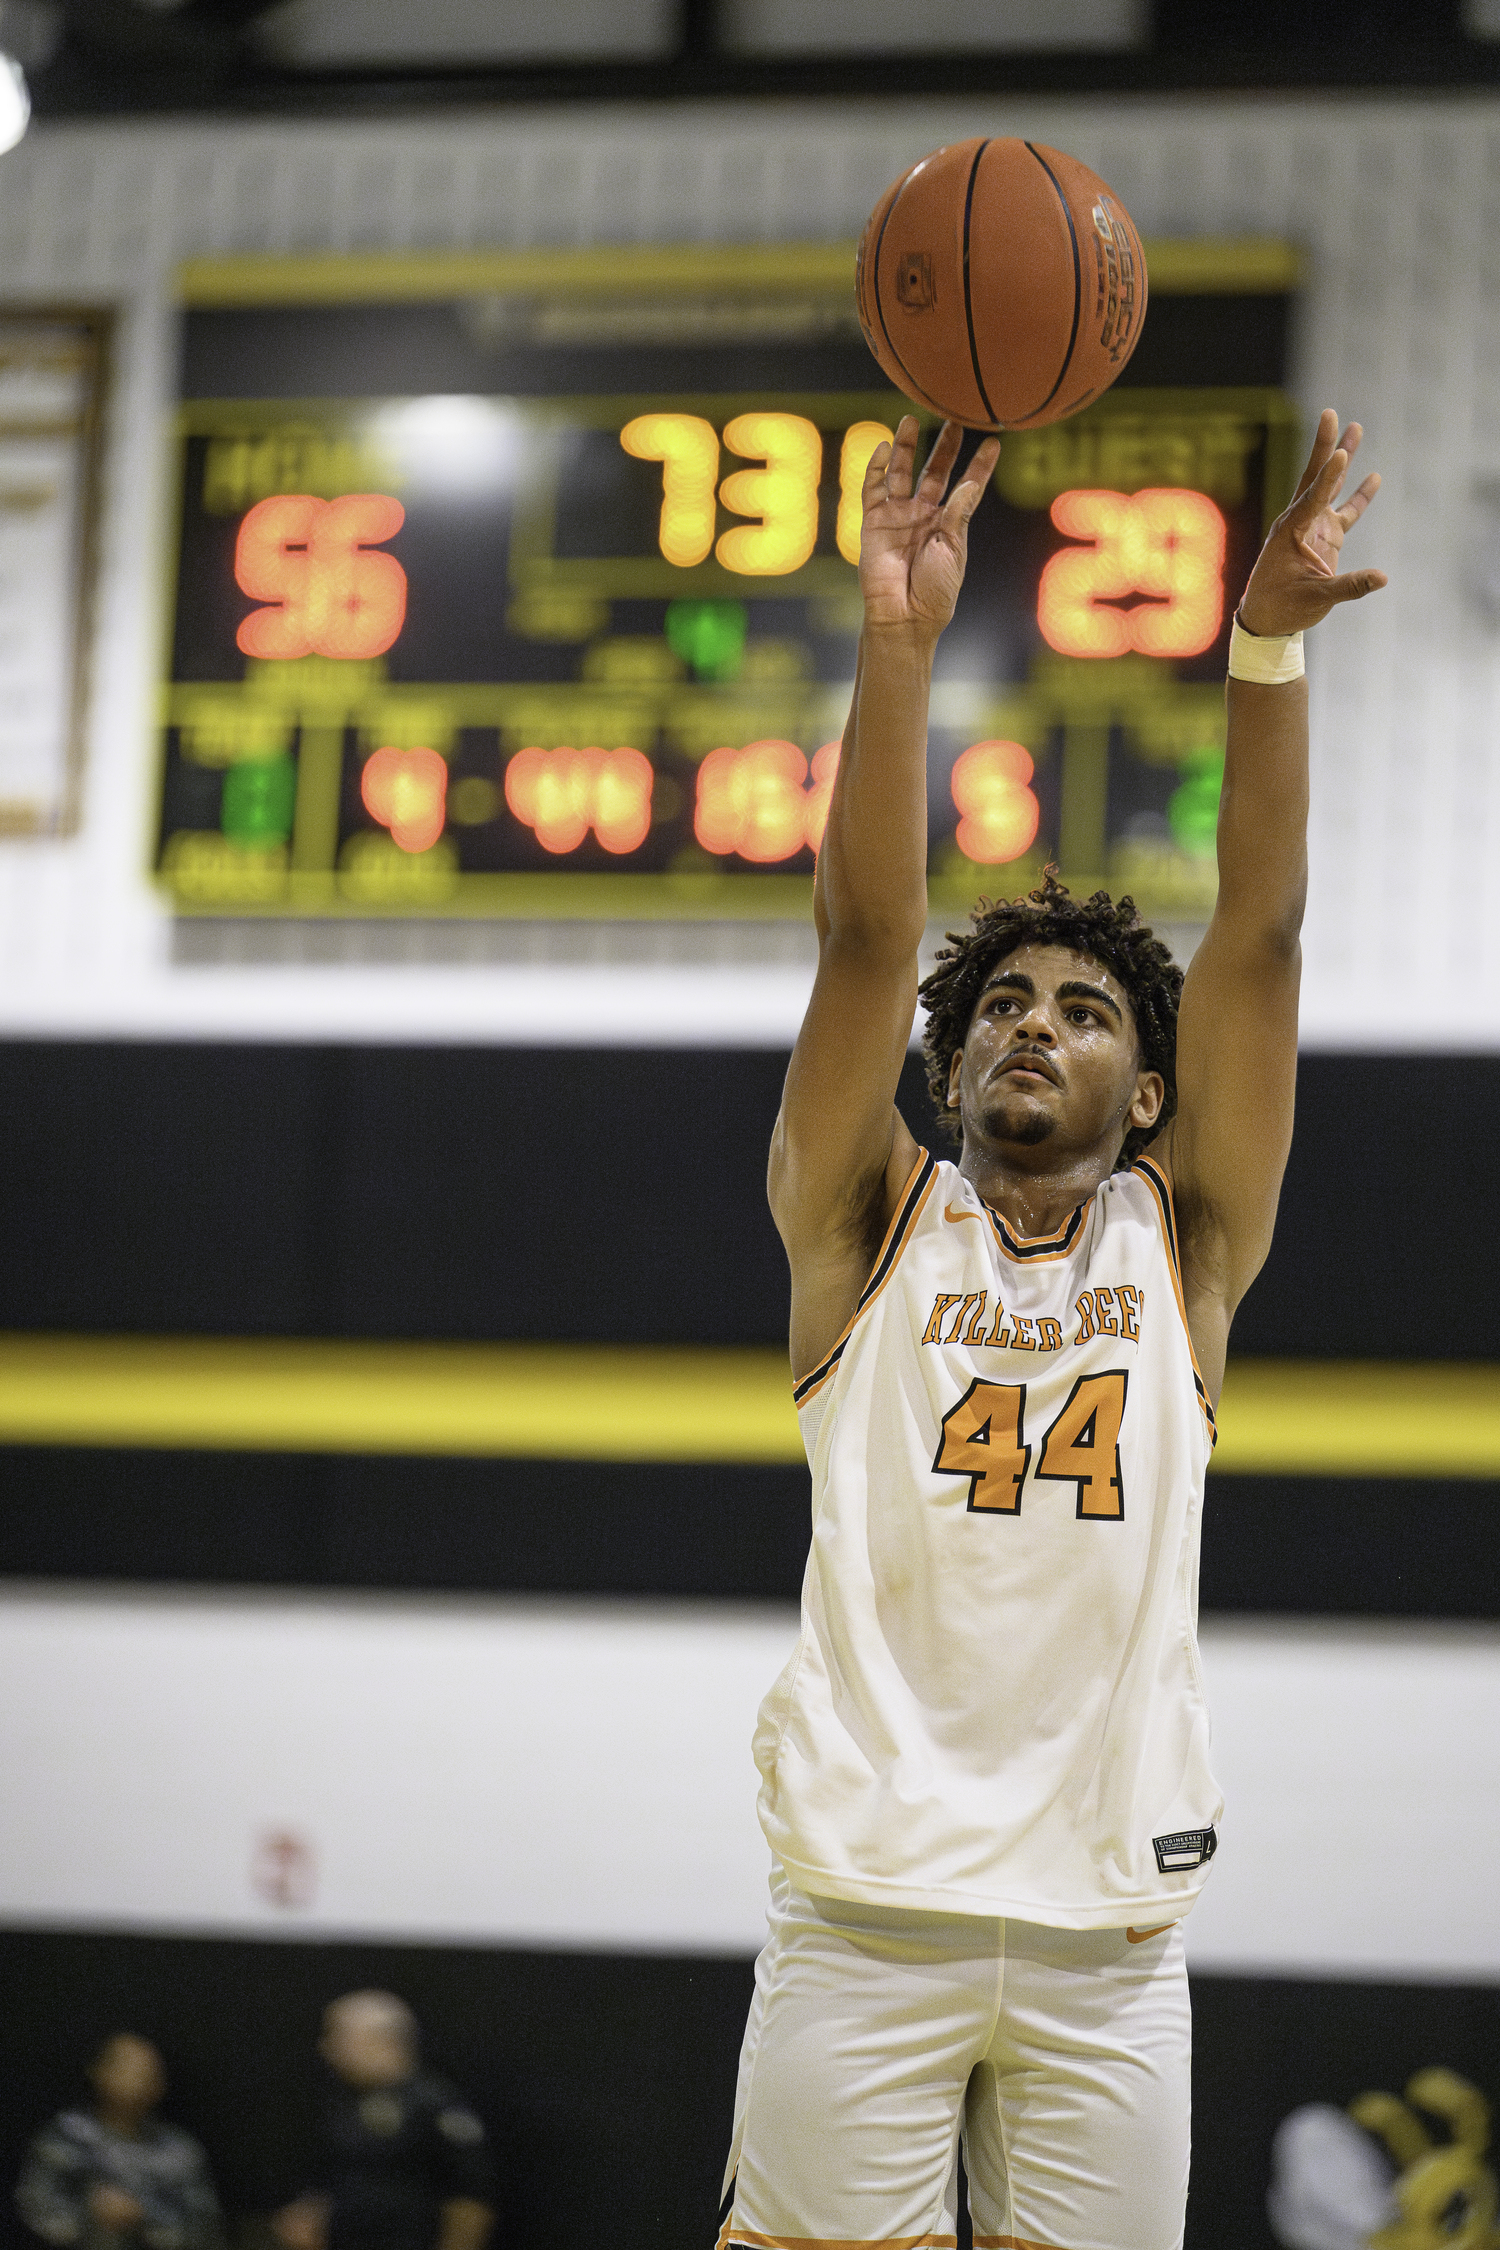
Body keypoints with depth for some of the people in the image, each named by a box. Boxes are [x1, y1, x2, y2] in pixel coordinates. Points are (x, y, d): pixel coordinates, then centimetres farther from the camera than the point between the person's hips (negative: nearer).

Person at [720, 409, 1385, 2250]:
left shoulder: (1184, 1248, 11)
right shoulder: (871, 1230, 8)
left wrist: (1267, 646, -11)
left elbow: (1258, 942, 0)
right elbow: (865, 938, -5)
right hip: (866, 1906, -1)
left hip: (1108, 1933, 1)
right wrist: (897, 643, -17)